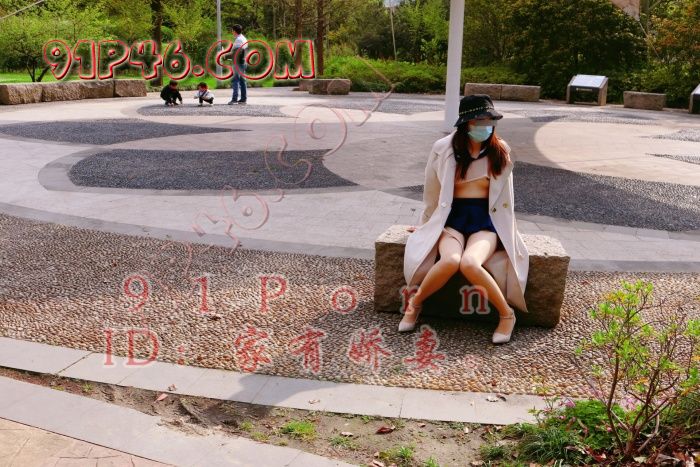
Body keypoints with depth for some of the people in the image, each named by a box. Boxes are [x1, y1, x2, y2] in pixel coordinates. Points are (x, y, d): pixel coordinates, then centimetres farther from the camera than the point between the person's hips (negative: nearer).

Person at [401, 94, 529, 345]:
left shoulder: (500, 151, 2)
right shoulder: (444, 148, -3)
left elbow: (504, 196, 13)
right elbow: (433, 192, 10)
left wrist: (508, 233, 17)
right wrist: (426, 225, 20)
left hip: (486, 221, 0)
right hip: (451, 218, 0)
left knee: (470, 263, -33)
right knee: (450, 260, -34)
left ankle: (506, 314, -11)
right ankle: (414, 303, -6)